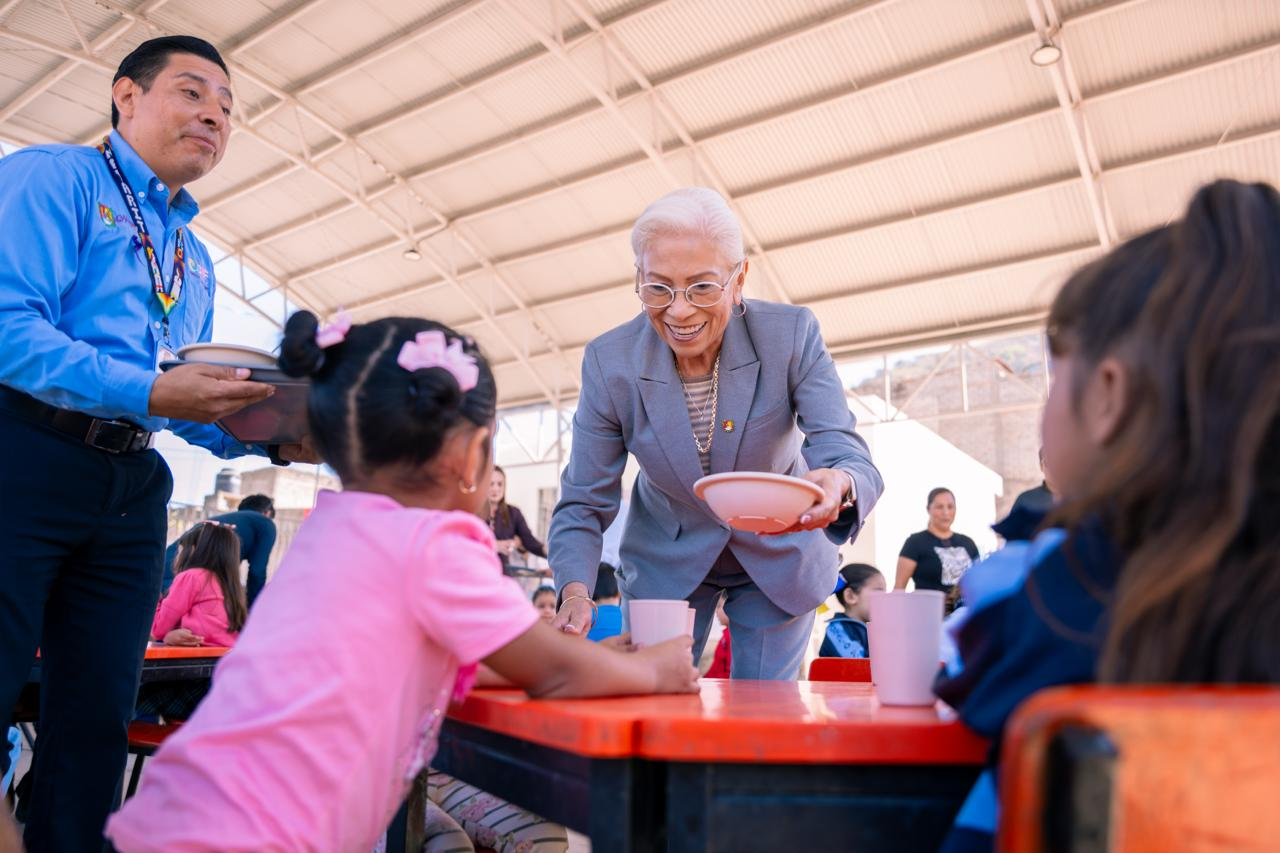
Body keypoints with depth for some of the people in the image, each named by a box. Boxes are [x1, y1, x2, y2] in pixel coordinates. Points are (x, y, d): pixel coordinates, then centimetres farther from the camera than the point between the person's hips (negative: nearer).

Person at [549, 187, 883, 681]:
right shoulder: (608, 361, -20)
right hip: (665, 563, 1)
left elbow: (850, 456, -26)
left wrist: (839, 487, -51)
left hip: (780, 558, 0)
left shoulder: (792, 335, -22)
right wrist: (575, 592, -33)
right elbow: (584, 504, -14)